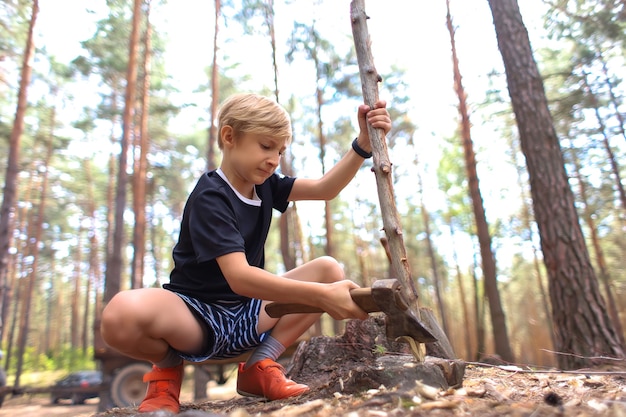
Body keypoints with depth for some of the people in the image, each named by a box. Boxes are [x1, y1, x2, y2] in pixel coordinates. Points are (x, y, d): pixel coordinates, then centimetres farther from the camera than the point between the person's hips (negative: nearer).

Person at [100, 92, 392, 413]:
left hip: (245, 316, 7)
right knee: (121, 314, -39)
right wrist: (321, 296, -41)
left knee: (328, 270, -8)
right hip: (195, 317, -7)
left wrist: (364, 143, -15)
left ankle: (260, 365, -3)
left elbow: (325, 188, -1)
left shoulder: (263, 184, 4)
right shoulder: (210, 198, -20)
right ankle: (168, 366, -2)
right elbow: (239, 277, -33)